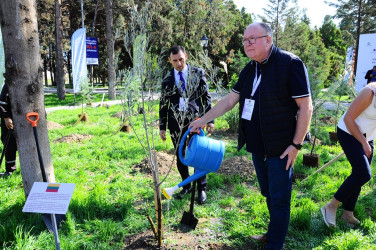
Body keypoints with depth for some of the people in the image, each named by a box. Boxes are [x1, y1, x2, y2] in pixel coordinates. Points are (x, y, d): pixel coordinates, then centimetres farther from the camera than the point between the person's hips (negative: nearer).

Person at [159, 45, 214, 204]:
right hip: (176, 123, 2)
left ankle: (201, 188, 18)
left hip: (196, 120, -2)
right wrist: (162, 127, 8)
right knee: (180, 157, 10)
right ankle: (186, 186, 30)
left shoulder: (198, 73, 3)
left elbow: (207, 97, 3)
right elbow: (163, 104, 10)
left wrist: (210, 120, -3)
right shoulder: (167, 80, 6)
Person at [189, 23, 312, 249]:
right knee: (269, 195, 20)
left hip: (280, 149, -7)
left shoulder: (291, 64, -13)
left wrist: (296, 144, -15)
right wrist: (203, 120, 10)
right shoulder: (249, 70, 9)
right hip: (257, 147, 7)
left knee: (279, 200, 5)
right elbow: (229, 101, 13)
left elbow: (306, 107, -14)